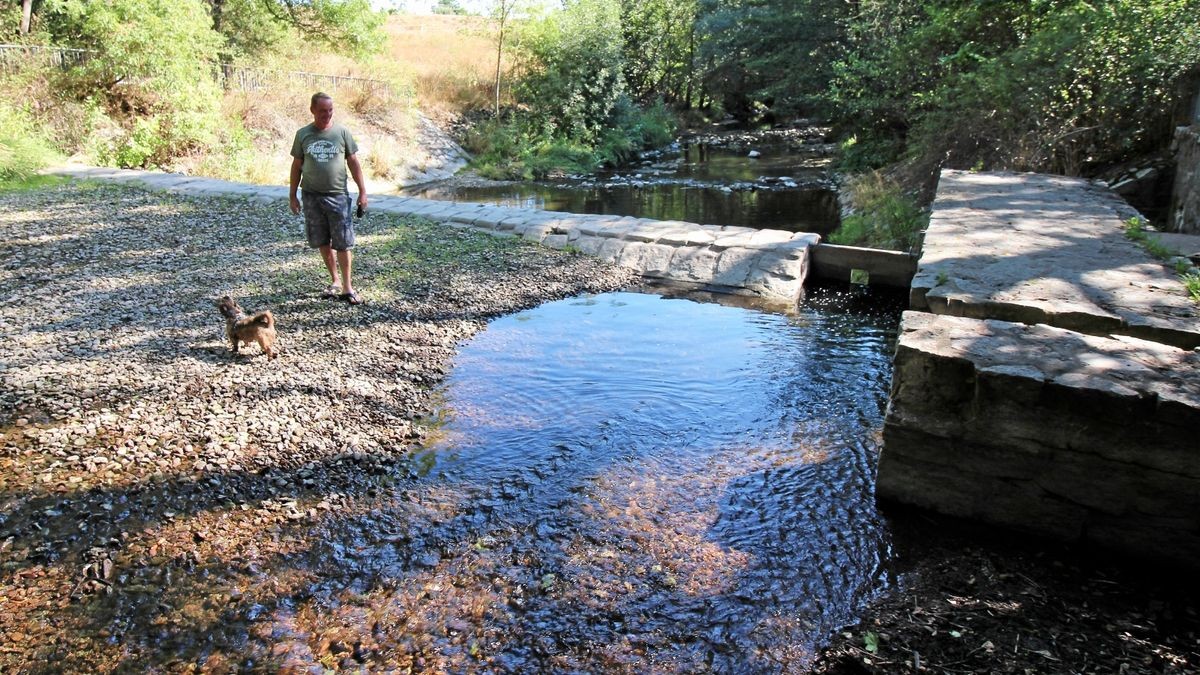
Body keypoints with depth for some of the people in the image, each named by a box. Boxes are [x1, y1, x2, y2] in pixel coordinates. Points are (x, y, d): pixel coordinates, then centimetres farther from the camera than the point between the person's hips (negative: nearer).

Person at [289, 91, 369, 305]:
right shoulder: (303, 135, 4)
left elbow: (353, 163, 5)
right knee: (322, 242, 9)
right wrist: (292, 195, 9)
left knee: (343, 243, -4)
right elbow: (297, 166, 10)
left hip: (337, 195, -2)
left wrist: (362, 191, 1)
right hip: (311, 196, 2)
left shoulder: (342, 132, 1)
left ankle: (347, 287, 3)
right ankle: (335, 280, 24)